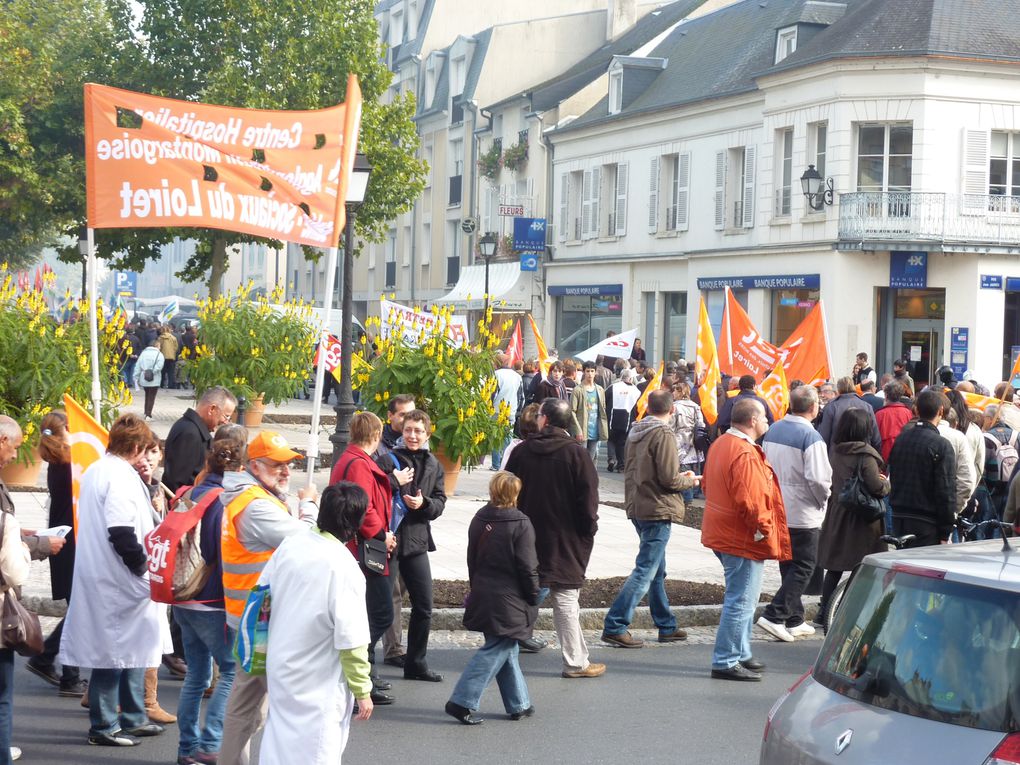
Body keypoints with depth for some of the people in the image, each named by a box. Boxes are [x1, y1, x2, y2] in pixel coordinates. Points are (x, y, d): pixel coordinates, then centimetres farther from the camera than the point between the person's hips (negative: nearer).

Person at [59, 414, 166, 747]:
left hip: (98, 573, 10)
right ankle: (103, 726, 6)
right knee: (115, 651, -1)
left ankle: (133, 718, 25)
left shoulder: (94, 472, 12)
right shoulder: (122, 477, -18)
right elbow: (121, 533, -24)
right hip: (117, 581, -10)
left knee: (132, 646, 17)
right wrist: (143, 566, -13)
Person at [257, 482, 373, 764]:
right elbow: (351, 641, -21)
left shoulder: (291, 544, -5)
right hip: (317, 686, -6)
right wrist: (363, 690, -10)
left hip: (279, 667, 6)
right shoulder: (345, 569, -22)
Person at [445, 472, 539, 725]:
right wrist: (533, 599, -2)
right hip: (508, 602, -7)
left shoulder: (479, 520, 5)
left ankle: (519, 704, 24)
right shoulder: (521, 524, -14)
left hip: (483, 597, 7)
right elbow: (527, 568, -13)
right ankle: (462, 702, -8)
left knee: (507, 650, 17)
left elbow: (472, 560, 13)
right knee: (496, 650, -2)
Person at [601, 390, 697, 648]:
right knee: (645, 571, -6)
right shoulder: (663, 434, -17)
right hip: (658, 510, -9)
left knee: (657, 571, 17)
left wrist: (678, 476, 17)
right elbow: (669, 480, -18)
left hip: (638, 507, 9)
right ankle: (615, 626, -9)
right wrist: (690, 481, 2)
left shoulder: (636, 431, 9)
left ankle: (667, 627, 25)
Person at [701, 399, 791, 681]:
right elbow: (749, 501, -27)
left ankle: (741, 655, 28)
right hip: (743, 540, -11)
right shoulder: (745, 454, -23)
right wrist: (763, 530, -15)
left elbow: (707, 484, 19)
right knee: (741, 601, -4)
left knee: (742, 598, 20)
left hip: (721, 530, 11)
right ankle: (726, 662, -1)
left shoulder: (720, 444, 10)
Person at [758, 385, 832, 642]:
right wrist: (823, 500, -3)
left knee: (789, 566, 16)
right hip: (803, 513, -7)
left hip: (777, 509, 7)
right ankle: (775, 615, -8)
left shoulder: (773, 430, 5)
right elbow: (818, 478, -21)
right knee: (803, 568, 2)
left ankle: (794, 620, 22)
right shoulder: (810, 437, -18)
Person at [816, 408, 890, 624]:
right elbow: (876, 486, -21)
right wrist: (887, 484, 1)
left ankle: (824, 612, 15)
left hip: (837, 513, 6)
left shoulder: (836, 452, 3)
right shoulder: (865, 454, -17)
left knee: (834, 567, 13)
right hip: (861, 517, -6)